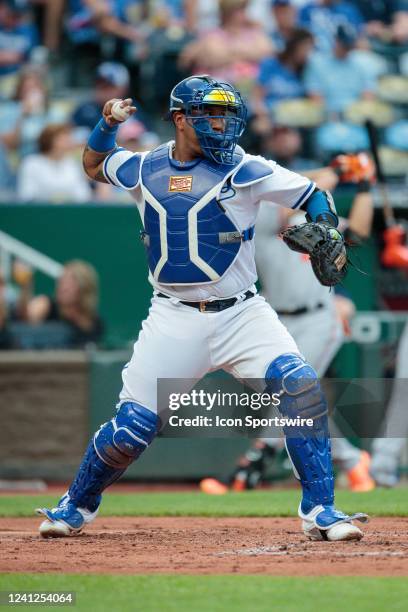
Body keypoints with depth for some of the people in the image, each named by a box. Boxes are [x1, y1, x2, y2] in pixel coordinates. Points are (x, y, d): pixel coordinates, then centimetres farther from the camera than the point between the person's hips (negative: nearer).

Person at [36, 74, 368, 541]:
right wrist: (108, 123, 5)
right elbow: (94, 165, 25)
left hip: (240, 313, -1)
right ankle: (76, 507, 25)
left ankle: (319, 511, -13)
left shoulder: (243, 170, -3)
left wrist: (329, 237, -19)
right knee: (129, 430, -4)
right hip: (173, 321, 1)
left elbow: (311, 195, 0)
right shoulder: (144, 169, 6)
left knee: (301, 386, -23)